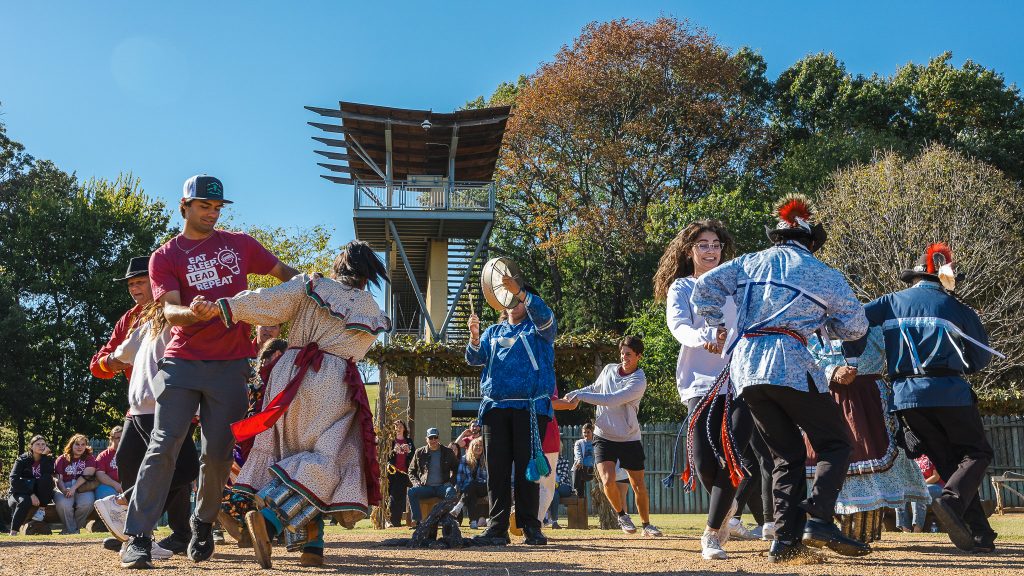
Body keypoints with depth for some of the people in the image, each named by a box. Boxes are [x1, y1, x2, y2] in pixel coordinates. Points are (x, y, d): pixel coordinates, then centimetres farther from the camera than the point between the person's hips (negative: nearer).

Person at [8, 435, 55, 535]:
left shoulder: (48, 460, 2)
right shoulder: (22, 460, -4)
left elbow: (49, 474, -20)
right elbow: (14, 480, -17)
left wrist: (44, 456, -20)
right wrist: (31, 494, -27)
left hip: (42, 495, 2)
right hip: (21, 493, -2)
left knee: (46, 478, -27)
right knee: (25, 501, -38)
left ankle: (41, 509, -18)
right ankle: (13, 532, -28)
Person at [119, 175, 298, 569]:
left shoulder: (240, 244, 11)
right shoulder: (165, 257, 5)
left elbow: (284, 273, 16)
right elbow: (170, 311, -8)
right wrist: (192, 312, -32)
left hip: (230, 365, 2)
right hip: (182, 363, -1)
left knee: (218, 454, 3)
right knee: (163, 446, -9)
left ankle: (203, 524, 25)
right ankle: (138, 537, -5)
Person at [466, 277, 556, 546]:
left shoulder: (538, 328, 11)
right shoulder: (493, 332, 22)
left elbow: (544, 315, -13)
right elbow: (474, 359, 9)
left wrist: (520, 291, -26)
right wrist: (474, 336, -11)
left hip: (530, 409, -3)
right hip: (495, 408, 4)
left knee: (527, 468, -6)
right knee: (497, 470, -1)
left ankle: (531, 528, -3)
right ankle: (497, 528, 1)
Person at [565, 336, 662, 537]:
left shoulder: (639, 381, -16)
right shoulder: (609, 369, 2)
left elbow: (611, 400, -27)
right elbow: (595, 388, 22)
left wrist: (580, 396, -25)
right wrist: (572, 394, 6)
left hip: (629, 438, -3)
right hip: (604, 436, 3)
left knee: (639, 486, 4)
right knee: (608, 480, -16)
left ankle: (647, 525, 26)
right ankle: (622, 515, 11)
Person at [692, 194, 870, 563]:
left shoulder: (751, 262, 18)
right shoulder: (821, 274, 9)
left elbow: (705, 286, 11)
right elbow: (856, 326, 13)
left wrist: (715, 326, 23)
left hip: (743, 368, 5)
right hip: (789, 364, -5)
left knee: (787, 454, 14)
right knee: (834, 445, 6)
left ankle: (786, 539, 2)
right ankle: (817, 520, -16)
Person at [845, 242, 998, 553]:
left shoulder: (891, 302, 11)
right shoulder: (956, 307, 6)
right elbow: (983, 355, 10)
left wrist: (853, 363, 4)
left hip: (906, 396, 4)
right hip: (951, 392, -3)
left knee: (948, 462, 11)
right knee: (976, 453, 9)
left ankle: (979, 535, 3)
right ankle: (952, 500, -19)